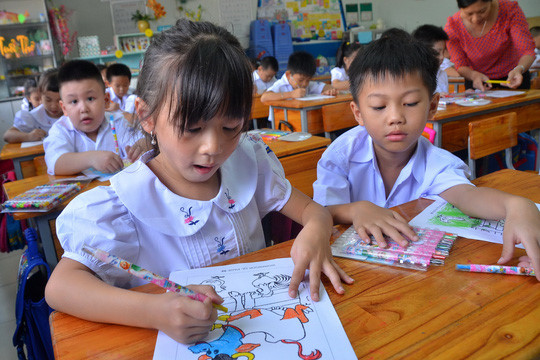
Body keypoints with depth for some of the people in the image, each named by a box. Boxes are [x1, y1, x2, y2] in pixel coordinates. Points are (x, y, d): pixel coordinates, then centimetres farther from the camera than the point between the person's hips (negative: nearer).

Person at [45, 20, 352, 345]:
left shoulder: (248, 162, -3)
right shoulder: (126, 204, -16)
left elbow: (312, 209, 1)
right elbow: (59, 286, -23)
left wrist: (316, 232, -24)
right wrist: (153, 311, -39)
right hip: (177, 342, -3)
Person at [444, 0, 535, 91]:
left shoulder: (510, 9, -21)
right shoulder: (452, 27, -22)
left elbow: (528, 50, -22)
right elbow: (460, 66, -14)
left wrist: (519, 69, -44)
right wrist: (474, 75, -37)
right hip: (478, 83, 0)